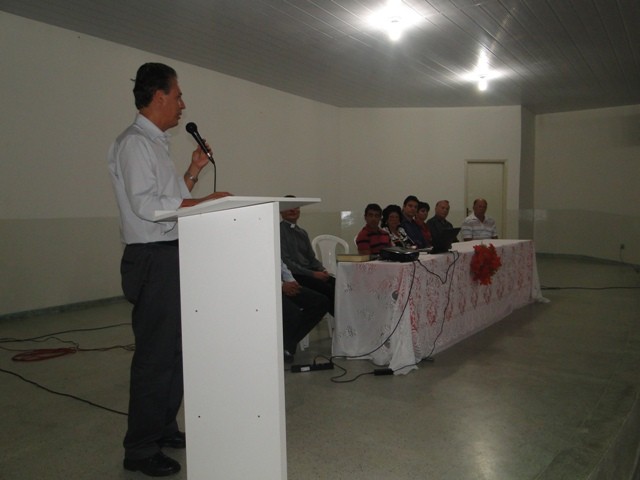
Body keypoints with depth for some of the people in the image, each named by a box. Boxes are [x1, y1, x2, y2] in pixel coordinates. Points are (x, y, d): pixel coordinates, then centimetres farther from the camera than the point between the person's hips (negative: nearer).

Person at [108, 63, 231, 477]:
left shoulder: (157, 143, 18)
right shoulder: (134, 142, -10)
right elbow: (145, 205, -20)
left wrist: (195, 170, 11)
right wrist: (204, 203, -19)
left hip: (174, 256, 10)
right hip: (153, 259, -10)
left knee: (175, 348, 16)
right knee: (156, 354, -3)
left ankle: (165, 428, 31)